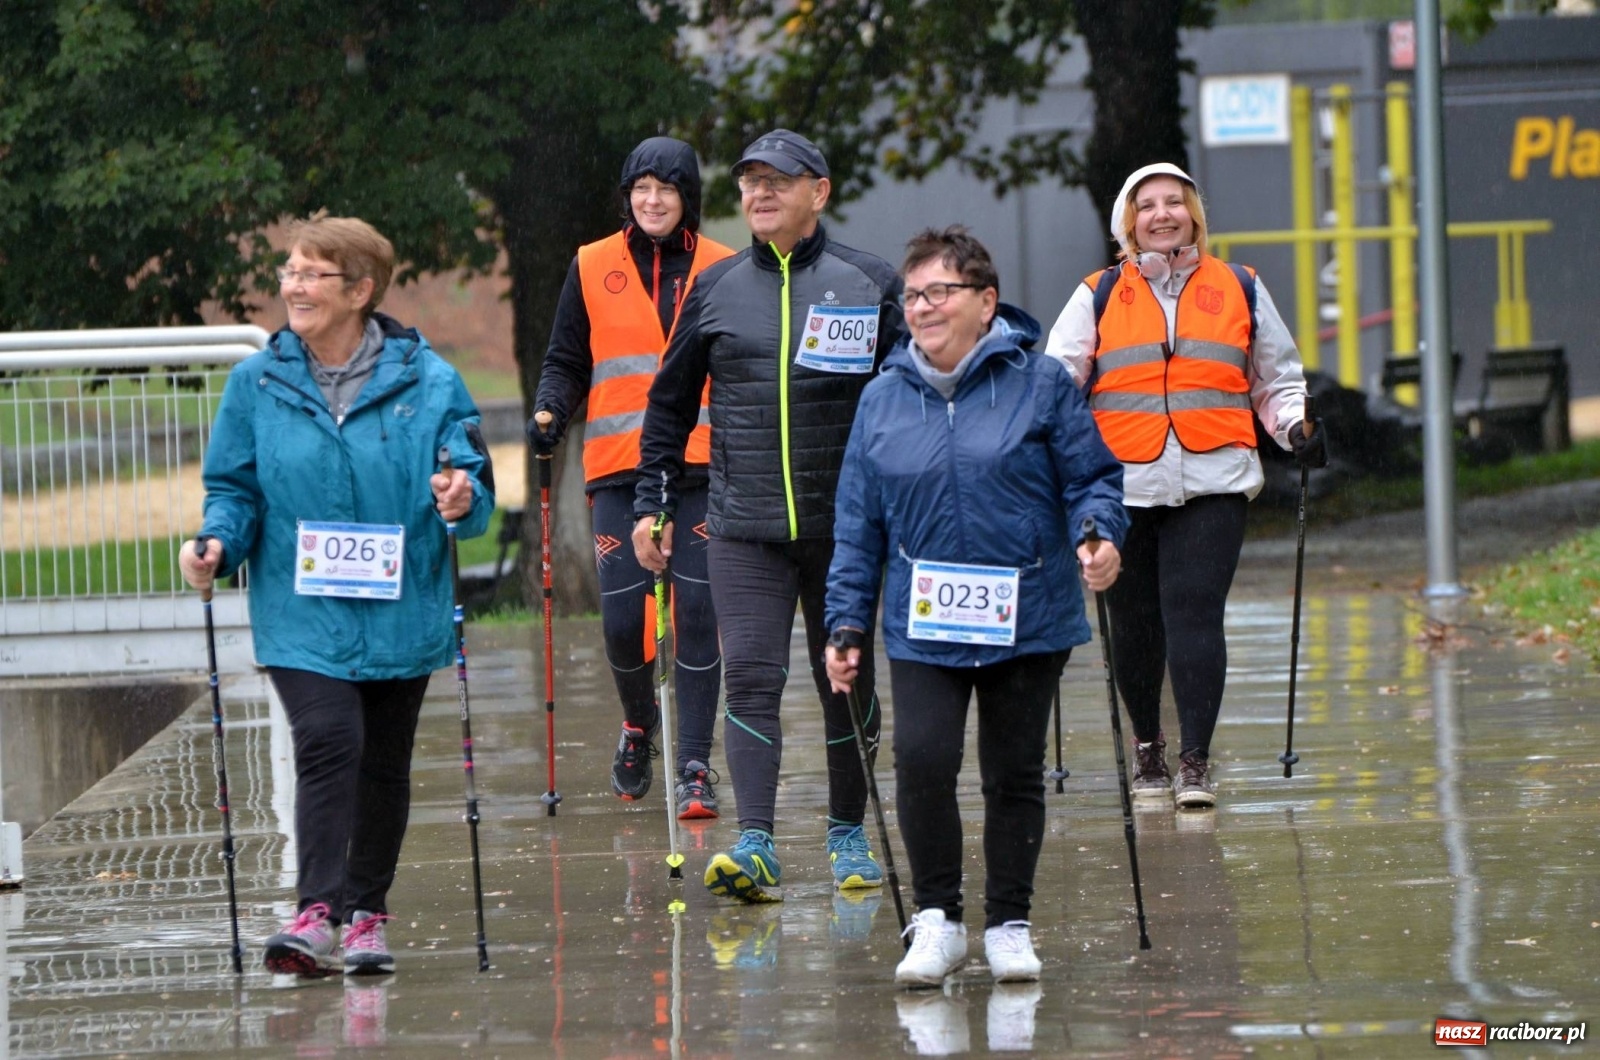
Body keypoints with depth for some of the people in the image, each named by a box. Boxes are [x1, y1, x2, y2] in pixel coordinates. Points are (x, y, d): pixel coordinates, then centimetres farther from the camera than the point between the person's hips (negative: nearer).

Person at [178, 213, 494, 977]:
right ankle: (317, 914, -25)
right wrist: (218, 547, -13)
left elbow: (474, 486, 1)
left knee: (383, 763, 10)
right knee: (327, 743, -19)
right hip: (302, 617, -1)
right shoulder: (257, 384, 1)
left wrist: (463, 501, -22)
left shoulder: (427, 382, -2)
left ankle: (366, 914, 24)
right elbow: (235, 488, 6)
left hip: (398, 614, 1)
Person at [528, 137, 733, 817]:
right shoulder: (592, 269, 8)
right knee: (622, 617, -3)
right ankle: (639, 725, 26)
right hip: (620, 468, 1)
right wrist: (550, 412, -8)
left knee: (697, 613, -6)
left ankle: (693, 765, -1)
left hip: (702, 469, 0)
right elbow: (567, 362, 11)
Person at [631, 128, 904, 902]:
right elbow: (670, 403, 15)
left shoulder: (869, 285, 2)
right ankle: (754, 843, -16)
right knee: (750, 677, -10)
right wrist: (652, 502, 10)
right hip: (743, 527, 1)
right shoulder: (715, 289, 8)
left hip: (845, 524, -1)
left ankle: (848, 833, 22)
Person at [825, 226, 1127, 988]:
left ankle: (1009, 924, 21)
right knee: (922, 757, -18)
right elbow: (858, 524, 11)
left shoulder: (1040, 384, -1)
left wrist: (1095, 533, -19)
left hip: (1027, 622, -1)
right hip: (922, 625, 1)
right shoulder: (884, 399, 7)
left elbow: (1093, 477, 2)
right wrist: (847, 623, 7)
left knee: (1015, 773, 7)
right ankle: (937, 919, -5)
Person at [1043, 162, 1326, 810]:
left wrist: (1295, 426, 3)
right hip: (1122, 483, 1)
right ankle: (1147, 746, 25)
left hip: (1212, 484, -1)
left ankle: (1196, 760, -14)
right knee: (1134, 621, 4)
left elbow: (1276, 379, 22)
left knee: (1194, 611, -14)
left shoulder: (1240, 291, 13)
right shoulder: (1098, 298, 11)